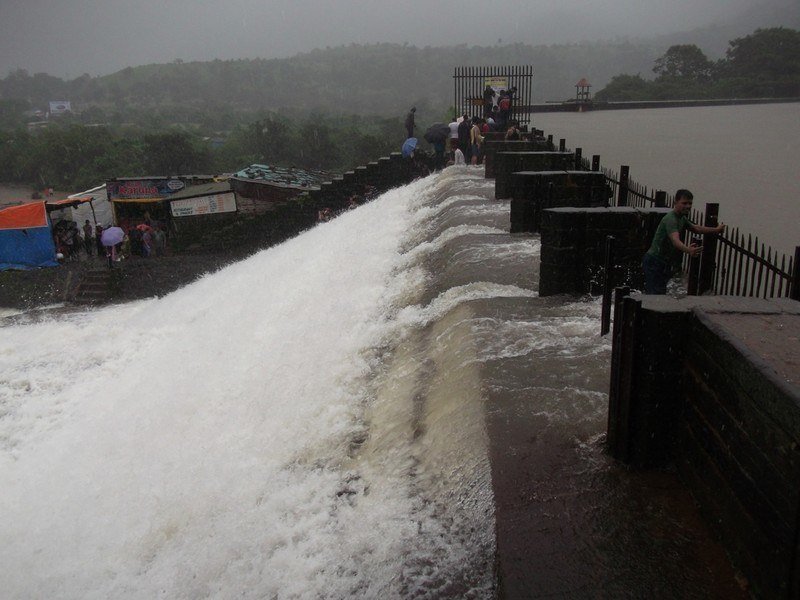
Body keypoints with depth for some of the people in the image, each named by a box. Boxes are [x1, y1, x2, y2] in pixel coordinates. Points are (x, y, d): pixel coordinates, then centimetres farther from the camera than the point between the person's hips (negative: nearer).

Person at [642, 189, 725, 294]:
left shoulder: (682, 217, 11)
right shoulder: (671, 219, -22)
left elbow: (696, 228, 30)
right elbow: (675, 240, -40)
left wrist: (716, 230, 34)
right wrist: (688, 250, -58)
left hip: (663, 262, 10)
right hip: (654, 262, -10)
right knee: (657, 293, -18)